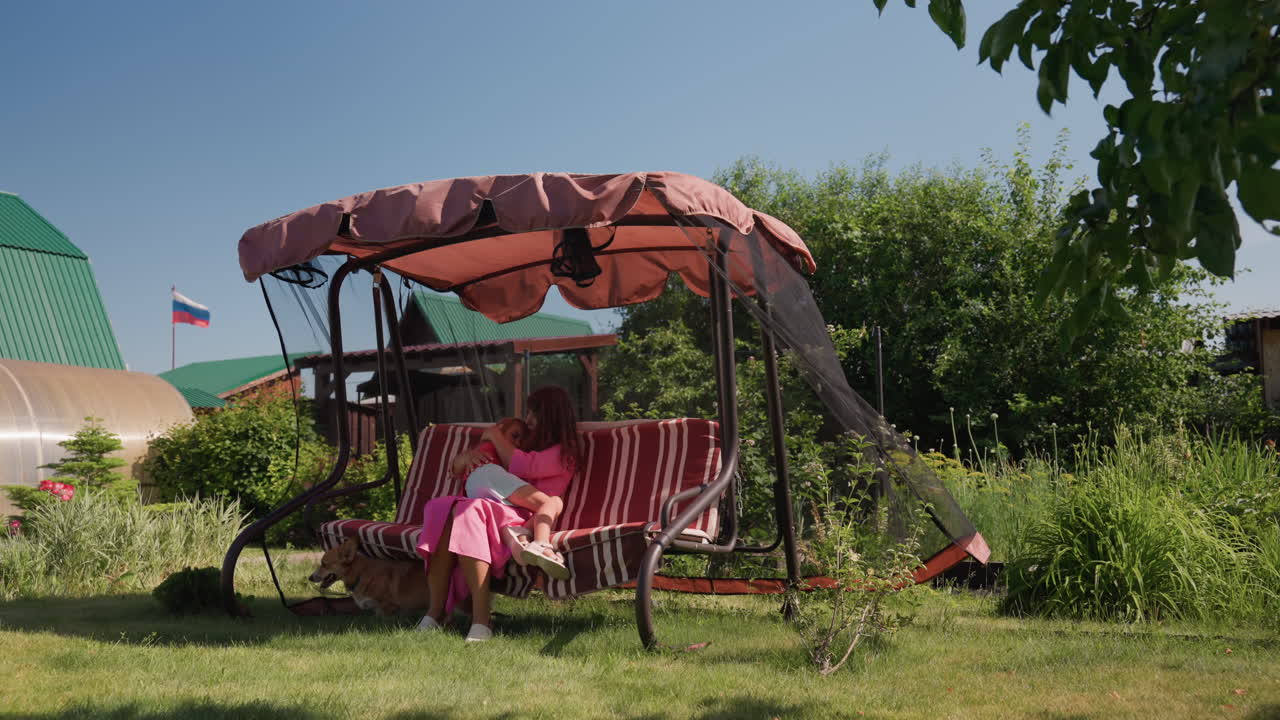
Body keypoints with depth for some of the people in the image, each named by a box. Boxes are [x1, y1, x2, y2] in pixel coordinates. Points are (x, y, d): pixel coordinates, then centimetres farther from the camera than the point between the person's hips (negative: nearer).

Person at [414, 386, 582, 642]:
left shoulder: (565, 453, 13)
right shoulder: (525, 443, 35)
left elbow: (523, 466, -6)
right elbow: (458, 464, 34)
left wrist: (494, 436, 10)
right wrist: (468, 456, 9)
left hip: (524, 520, -6)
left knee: (468, 511, -36)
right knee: (440, 507, -27)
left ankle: (481, 619, -43)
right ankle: (434, 612, -36)